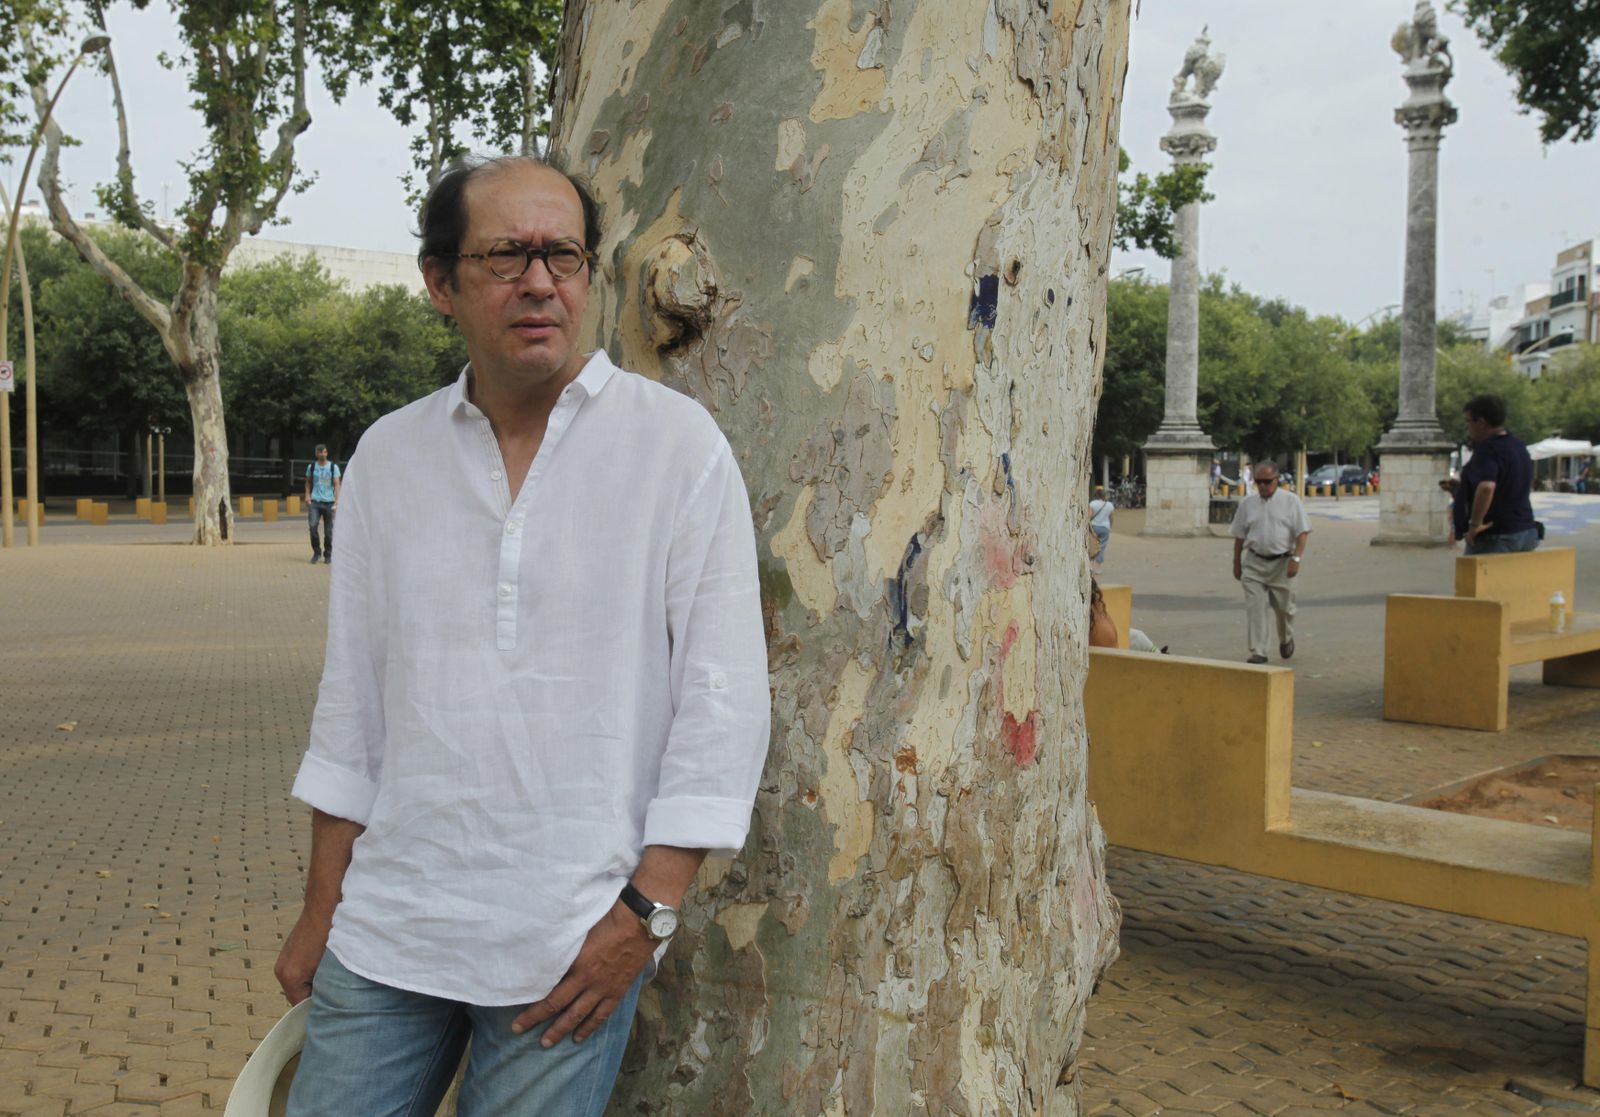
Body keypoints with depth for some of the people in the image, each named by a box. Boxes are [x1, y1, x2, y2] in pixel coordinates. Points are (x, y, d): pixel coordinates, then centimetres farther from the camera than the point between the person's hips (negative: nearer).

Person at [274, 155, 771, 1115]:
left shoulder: (679, 443, -6)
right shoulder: (389, 454, 7)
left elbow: (724, 694, -7)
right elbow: (354, 695, 11)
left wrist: (647, 911, -10)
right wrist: (321, 908, 11)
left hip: (572, 945, -3)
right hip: (386, 929, 4)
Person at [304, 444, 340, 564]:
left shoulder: (333, 467, 3)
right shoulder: (311, 467, 8)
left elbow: (337, 485, 0)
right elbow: (308, 482, 19)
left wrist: (337, 501, -10)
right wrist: (307, 495, 3)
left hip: (329, 502, -1)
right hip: (314, 501, 1)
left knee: (328, 530, 3)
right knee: (312, 526, -13)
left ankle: (328, 554, 15)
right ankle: (316, 552, 3)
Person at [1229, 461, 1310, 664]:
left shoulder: (1291, 501, -3)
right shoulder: (1247, 503, 4)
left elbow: (1303, 532, -4)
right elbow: (1239, 536, 10)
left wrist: (1296, 558, -14)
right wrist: (1237, 563, 11)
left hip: (1282, 563, -1)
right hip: (1254, 563, 1)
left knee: (1283, 607, 11)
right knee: (1255, 608, -8)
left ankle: (1286, 639, 40)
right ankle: (1258, 652, -5)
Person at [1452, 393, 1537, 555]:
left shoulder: (1487, 450, -19)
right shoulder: (1518, 446, 13)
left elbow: (1486, 487, -37)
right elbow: (1528, 486, 27)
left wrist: (1475, 523, -27)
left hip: (1494, 537, -10)